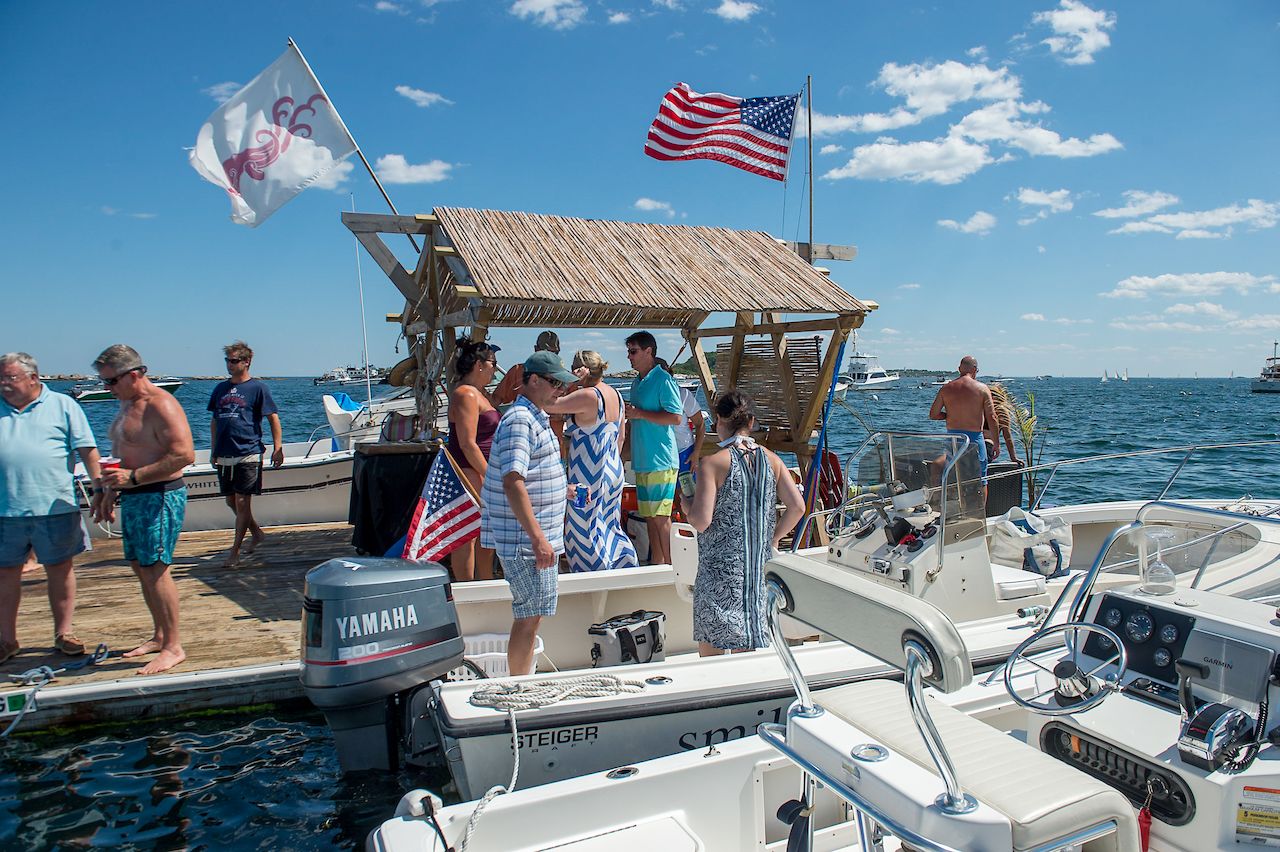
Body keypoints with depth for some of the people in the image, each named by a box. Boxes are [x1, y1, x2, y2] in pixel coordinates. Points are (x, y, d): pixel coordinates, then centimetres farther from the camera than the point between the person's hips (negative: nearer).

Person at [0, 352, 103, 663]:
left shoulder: (62, 405, 4)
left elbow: (87, 449, 0)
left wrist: (99, 488, -8)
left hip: (55, 507, -2)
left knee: (60, 570, 7)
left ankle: (63, 633, 20)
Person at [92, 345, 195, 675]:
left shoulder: (161, 405, -16)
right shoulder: (127, 404, 15)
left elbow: (184, 455, -24)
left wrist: (133, 477, -23)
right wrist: (110, 492, 21)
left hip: (159, 497, -10)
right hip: (133, 498, 10)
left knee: (154, 570, -9)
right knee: (141, 568, 14)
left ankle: (173, 647, -1)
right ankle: (160, 636, 26)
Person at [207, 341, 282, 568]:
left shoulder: (258, 387, -3)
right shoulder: (220, 389, 13)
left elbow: (273, 418, -3)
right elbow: (214, 421, 20)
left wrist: (278, 449, -8)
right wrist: (213, 451, 18)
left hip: (248, 455, -6)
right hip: (224, 456, 6)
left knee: (242, 503, -3)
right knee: (231, 502, 12)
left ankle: (235, 551, 5)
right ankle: (257, 533, 31)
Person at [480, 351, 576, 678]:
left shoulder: (536, 418, 15)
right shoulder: (519, 421, -18)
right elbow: (512, 483, -27)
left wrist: (564, 489, 26)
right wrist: (537, 538, -30)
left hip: (535, 536, 11)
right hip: (525, 540, -11)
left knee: (528, 616, 18)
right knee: (529, 618, -3)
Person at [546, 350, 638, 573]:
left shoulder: (587, 396, -21)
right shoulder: (615, 394, 7)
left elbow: (549, 405, -25)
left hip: (589, 477, -9)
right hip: (613, 472, 9)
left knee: (587, 533, 3)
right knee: (610, 527, 22)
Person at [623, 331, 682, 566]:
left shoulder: (663, 380, -10)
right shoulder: (637, 383, 17)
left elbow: (675, 417, -17)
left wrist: (640, 413, -17)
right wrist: (627, 413, 9)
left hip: (661, 461, -9)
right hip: (642, 461, 9)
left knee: (660, 517, -5)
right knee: (649, 517, 12)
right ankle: (656, 565, 20)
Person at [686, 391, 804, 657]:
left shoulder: (713, 463, -12)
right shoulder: (771, 460, 2)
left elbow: (701, 521, -17)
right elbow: (797, 507, -3)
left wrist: (686, 507, 3)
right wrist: (774, 537, 10)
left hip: (721, 569, -5)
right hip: (761, 564, 5)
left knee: (711, 646, 9)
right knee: (748, 648, 15)